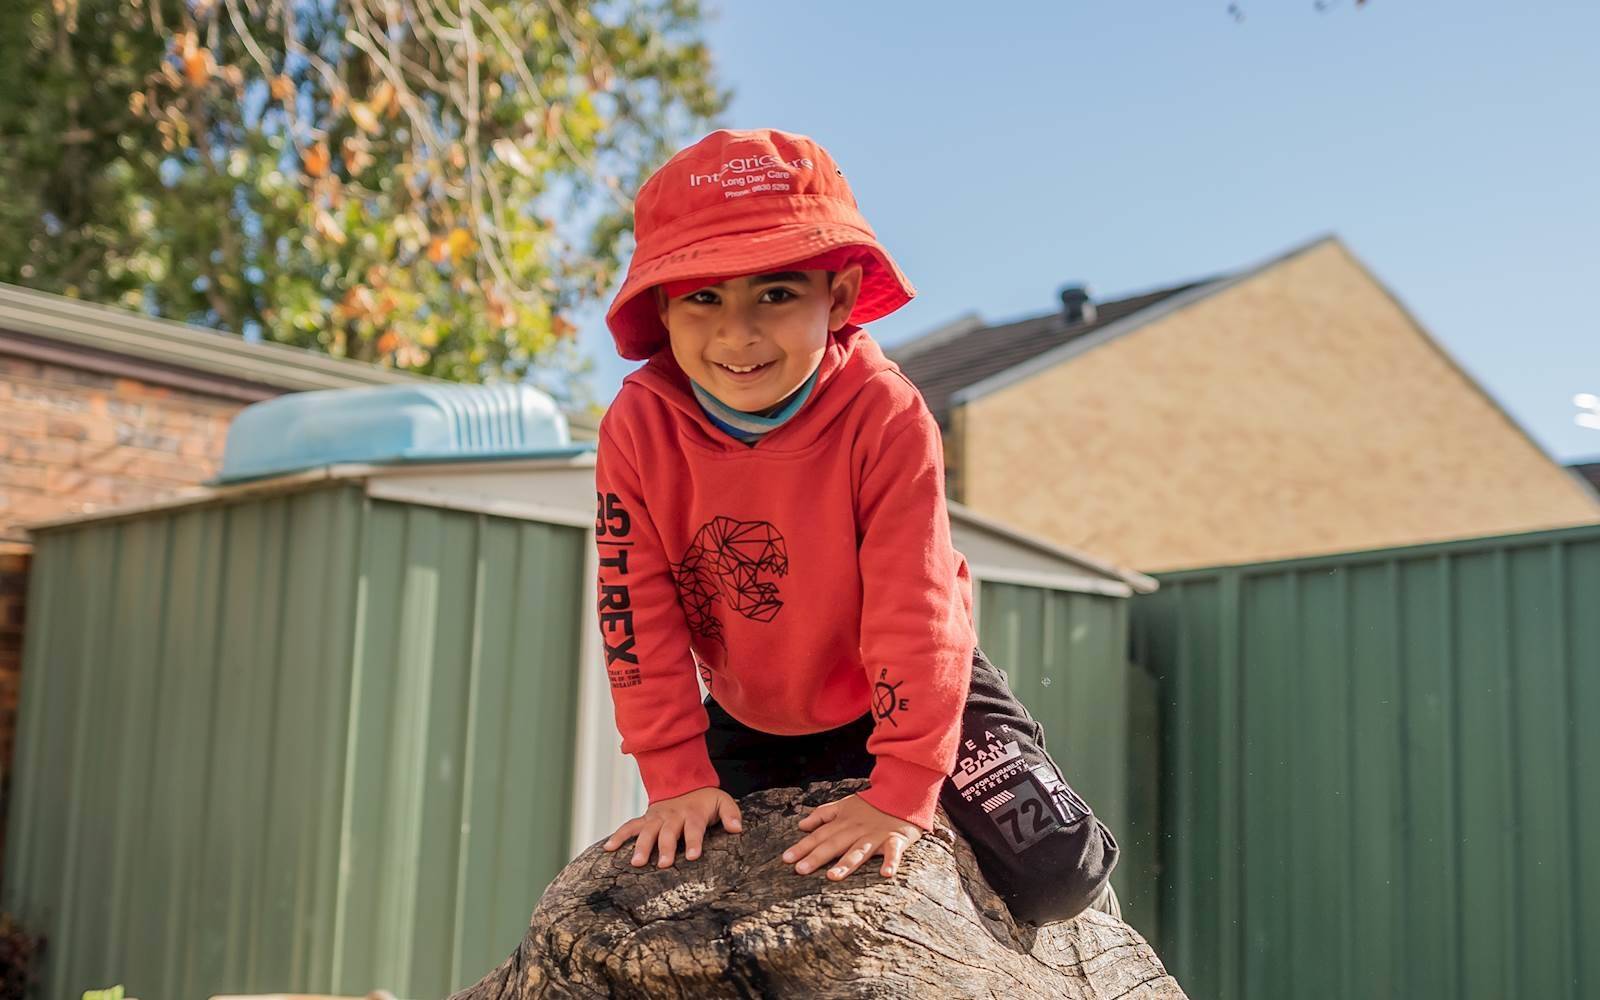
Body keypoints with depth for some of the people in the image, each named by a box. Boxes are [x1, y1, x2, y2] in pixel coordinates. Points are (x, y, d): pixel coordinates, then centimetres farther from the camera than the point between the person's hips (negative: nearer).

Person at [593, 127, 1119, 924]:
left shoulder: (886, 418, -29)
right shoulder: (638, 430, -21)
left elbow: (912, 611, -28)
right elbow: (638, 613, -16)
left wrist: (900, 794, -28)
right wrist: (679, 780, -17)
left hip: (908, 692, -3)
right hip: (749, 720, 3)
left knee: (1055, 875, -15)